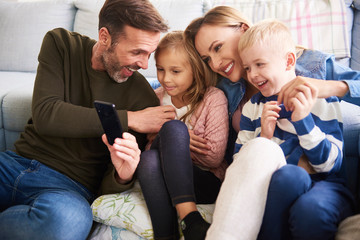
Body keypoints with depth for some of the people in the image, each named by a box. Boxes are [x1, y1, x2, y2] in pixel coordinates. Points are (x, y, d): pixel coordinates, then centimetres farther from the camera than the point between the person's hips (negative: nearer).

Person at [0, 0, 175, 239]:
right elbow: (45, 116, -13)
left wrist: (123, 175, -29)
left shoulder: (143, 98, -6)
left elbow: (107, 189, -4)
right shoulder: (60, 43, 2)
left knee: (69, 218, -36)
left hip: (69, 184, -1)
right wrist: (129, 119, -15)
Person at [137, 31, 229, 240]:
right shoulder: (157, 97, 10)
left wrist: (176, 139, -7)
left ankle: (189, 218, -38)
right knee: (149, 158, -31)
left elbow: (214, 158, -8)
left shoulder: (214, 99, -3)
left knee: (173, 128, -28)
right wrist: (178, 139, -4)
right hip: (163, 178, 4)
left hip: (207, 181, -3)